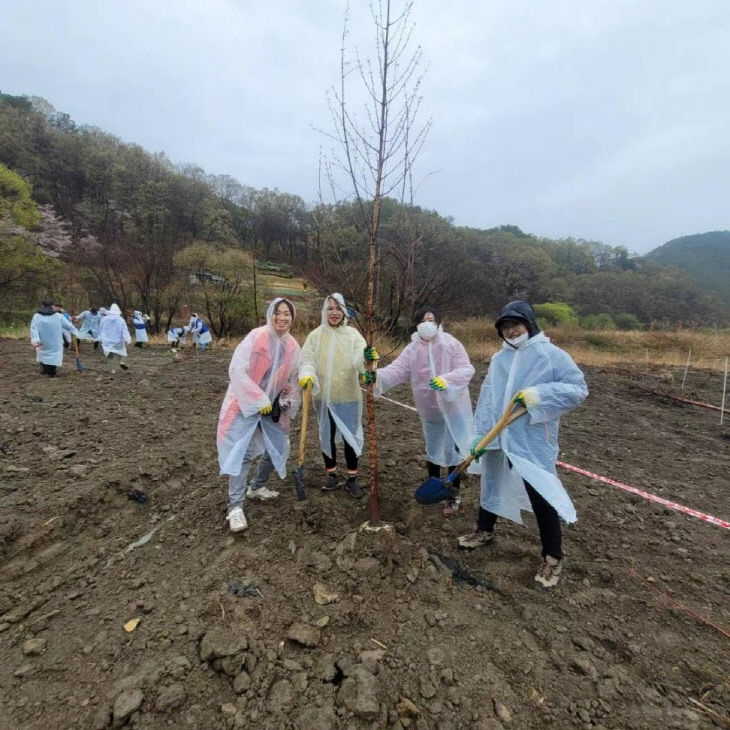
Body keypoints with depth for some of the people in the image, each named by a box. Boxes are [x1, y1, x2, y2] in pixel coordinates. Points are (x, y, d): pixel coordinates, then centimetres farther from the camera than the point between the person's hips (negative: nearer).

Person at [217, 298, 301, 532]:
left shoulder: (293, 347, 0)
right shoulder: (255, 337, -17)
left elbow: (292, 381, 10)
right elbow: (237, 370, -20)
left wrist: (286, 405, -2)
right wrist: (259, 400, -19)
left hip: (272, 407, 6)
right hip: (245, 404, -6)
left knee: (277, 450, 13)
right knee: (242, 453, -10)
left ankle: (258, 487, 37)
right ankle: (235, 507, 1)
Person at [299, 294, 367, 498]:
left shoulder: (352, 334, -2)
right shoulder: (316, 335, 0)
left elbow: (360, 357, -18)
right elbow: (307, 359, -7)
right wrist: (307, 375, -28)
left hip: (348, 396, -1)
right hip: (323, 396, 1)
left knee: (350, 436, 4)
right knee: (327, 435, 14)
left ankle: (352, 479, 21)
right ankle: (331, 474, 33)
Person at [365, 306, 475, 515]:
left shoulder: (451, 343, -11)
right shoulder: (412, 349, -3)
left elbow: (466, 369, -16)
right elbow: (397, 369, -17)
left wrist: (446, 380, -34)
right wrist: (377, 376, -36)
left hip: (454, 408, -3)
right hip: (430, 410, 3)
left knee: (453, 451, 4)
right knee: (432, 450, 20)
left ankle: (454, 495, 25)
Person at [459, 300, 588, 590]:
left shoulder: (552, 355, -8)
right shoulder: (499, 359, 5)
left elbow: (578, 389, -12)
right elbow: (486, 400, 2)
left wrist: (540, 394, -26)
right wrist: (479, 437, -3)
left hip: (533, 443, -5)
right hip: (498, 440, 6)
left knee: (543, 498, 1)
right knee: (491, 484, 21)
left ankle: (553, 558, 23)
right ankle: (485, 530, 44)